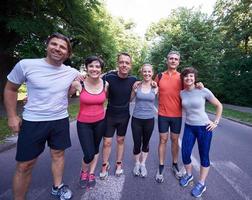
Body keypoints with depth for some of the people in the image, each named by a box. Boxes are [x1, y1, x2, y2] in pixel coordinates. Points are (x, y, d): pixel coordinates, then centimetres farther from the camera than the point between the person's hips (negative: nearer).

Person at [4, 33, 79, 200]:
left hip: (60, 121, 3)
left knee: (58, 154, 17)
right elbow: (10, 89, 2)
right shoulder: (26, 65, -11)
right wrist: (12, 116, 0)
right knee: (25, 165, 8)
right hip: (32, 122, -2)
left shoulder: (72, 72, -3)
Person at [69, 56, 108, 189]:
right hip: (83, 123, -2)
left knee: (96, 148, 19)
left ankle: (91, 173, 45)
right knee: (89, 155, -5)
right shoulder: (78, 84, -17)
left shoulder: (105, 84, -9)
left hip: (100, 122, 3)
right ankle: (83, 171, 32)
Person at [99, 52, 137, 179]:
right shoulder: (109, 77, -17)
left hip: (124, 116, 2)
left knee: (120, 140, 16)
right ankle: (105, 166, 30)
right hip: (110, 115, -1)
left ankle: (119, 164, 36)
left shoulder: (133, 79, -9)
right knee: (107, 142, 6)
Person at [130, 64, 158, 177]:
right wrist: (134, 88, -8)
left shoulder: (155, 87, -4)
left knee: (145, 143, 17)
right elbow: (130, 99, 6)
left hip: (149, 119, 1)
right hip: (136, 119, -1)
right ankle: (137, 163, 37)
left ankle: (143, 164, 40)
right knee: (137, 144, 8)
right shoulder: (136, 85, -4)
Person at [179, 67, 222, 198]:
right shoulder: (182, 93, -2)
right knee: (185, 154, 5)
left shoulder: (204, 91, -11)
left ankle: (202, 184, 28)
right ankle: (188, 175, 34)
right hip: (188, 127, 3)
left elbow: (219, 106, -1)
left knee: (204, 156, 10)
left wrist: (216, 122, -4)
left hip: (204, 127, -3)